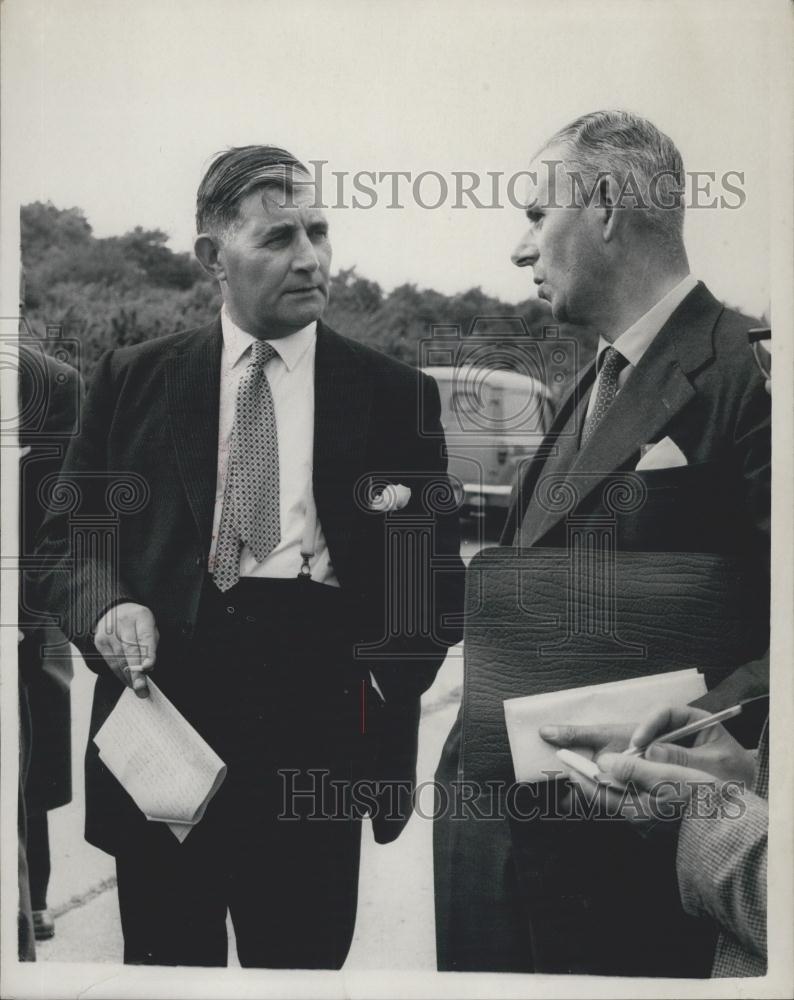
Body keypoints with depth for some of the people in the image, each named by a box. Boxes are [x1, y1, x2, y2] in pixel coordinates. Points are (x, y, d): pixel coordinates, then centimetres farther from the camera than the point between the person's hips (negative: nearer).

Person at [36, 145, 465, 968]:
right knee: (167, 959, 13)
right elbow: (68, 534, 11)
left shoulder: (395, 395, 5)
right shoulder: (132, 379, 8)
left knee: (301, 959, 9)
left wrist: (392, 682, -10)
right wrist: (105, 607, -10)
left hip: (316, 721, -1)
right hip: (162, 694, 1)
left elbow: (438, 570, 6)